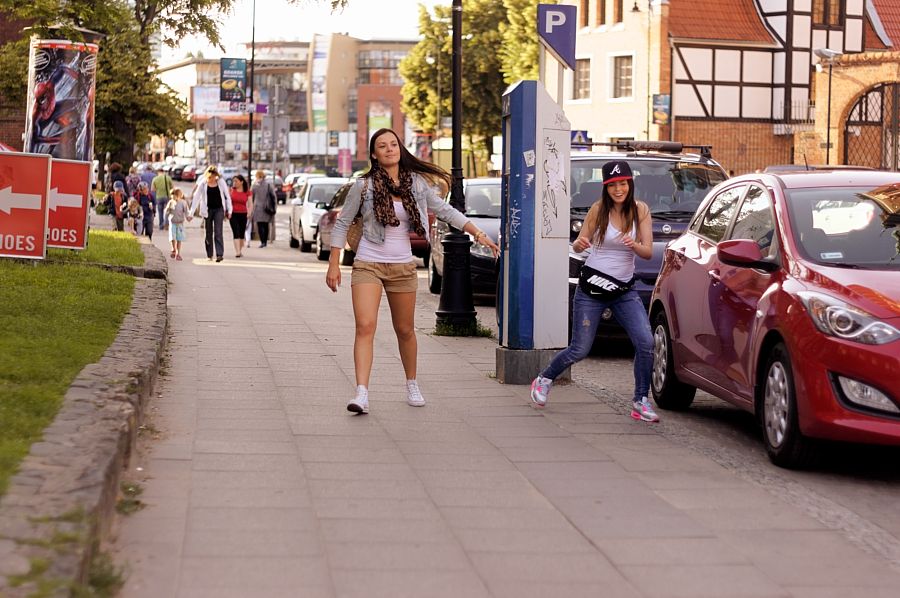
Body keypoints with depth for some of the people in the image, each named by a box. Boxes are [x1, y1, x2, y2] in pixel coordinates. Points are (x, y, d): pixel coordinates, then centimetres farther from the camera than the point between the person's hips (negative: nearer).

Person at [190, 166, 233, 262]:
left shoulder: (221, 183, -3)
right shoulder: (202, 184, -5)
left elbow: (227, 196, 5)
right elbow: (196, 198, -7)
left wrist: (229, 211, 4)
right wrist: (191, 213, -13)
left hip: (219, 209, -1)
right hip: (207, 210, 1)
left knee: (218, 232, -12)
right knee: (208, 233, 6)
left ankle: (220, 254, -16)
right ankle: (209, 255, 17)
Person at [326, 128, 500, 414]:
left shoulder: (416, 183, 1)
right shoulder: (364, 186, -5)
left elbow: (445, 211, 7)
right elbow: (342, 224, 2)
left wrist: (478, 234, 1)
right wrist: (334, 264, -1)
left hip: (403, 267, 3)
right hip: (368, 265, -3)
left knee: (405, 330, 13)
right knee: (365, 327, -17)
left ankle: (412, 385, 34)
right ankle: (361, 394, -23)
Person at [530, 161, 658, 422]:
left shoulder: (640, 210, -1)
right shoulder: (599, 209, -5)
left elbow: (648, 252, -5)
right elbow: (579, 245, 2)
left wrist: (634, 245, -27)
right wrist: (579, 243, -23)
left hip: (624, 290, 2)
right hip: (591, 288, -2)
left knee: (646, 342, -16)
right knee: (579, 350, 2)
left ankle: (641, 401, -3)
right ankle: (544, 380, 30)